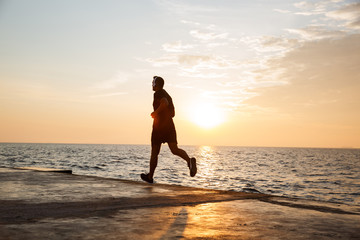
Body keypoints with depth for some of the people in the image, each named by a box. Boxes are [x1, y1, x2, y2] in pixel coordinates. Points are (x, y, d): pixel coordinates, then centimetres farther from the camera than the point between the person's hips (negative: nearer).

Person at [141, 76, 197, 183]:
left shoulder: (158, 93, -5)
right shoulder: (167, 95, 20)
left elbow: (165, 103, -27)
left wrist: (155, 112, -14)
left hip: (159, 126, -6)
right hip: (170, 125, 6)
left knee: (154, 153, 7)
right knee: (174, 149, -8)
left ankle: (150, 176, 19)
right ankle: (189, 160, -37)